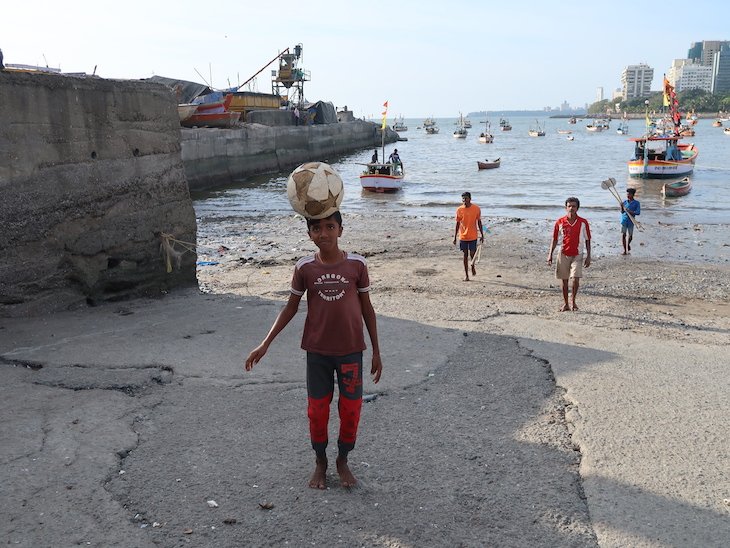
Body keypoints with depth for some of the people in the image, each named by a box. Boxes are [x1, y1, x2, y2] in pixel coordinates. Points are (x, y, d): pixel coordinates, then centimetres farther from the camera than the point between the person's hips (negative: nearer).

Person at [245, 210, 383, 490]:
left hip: (351, 350, 0)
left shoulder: (357, 264, -7)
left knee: (351, 409, 7)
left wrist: (376, 351, 3)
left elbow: (366, 307, 1)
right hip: (317, 351, 1)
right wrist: (265, 344, -2)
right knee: (317, 410, 8)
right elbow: (291, 307, 4)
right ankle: (320, 461, 30)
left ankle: (343, 461, 30)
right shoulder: (304, 267, -6)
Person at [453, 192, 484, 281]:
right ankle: (466, 275, 11)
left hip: (473, 236, -1)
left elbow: (479, 222, 3)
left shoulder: (476, 209, -4)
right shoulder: (459, 210, -2)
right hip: (462, 236, 1)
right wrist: (455, 237, 2)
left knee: (472, 254, -3)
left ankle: (472, 266, 30)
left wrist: (482, 235, 2)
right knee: (465, 255, 4)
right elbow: (457, 224, 4)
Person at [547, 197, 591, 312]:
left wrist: (588, 257, -1)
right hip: (563, 255, 1)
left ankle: (573, 301, 7)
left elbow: (587, 240, 2)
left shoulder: (583, 223, -4)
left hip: (577, 255, -1)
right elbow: (554, 239, 6)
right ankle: (566, 304, 17)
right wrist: (550, 254, 1)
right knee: (564, 280, 6)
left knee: (576, 279, -14)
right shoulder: (560, 222, -2)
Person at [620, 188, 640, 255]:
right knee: (623, 235, -6)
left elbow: (638, 212, -10)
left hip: (631, 221, -1)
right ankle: (625, 250, -1)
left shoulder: (636, 203, -1)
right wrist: (621, 207, -11)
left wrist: (629, 211, -20)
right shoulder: (625, 202, 7)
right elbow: (622, 212, 8)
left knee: (630, 236, 8)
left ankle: (628, 245, 39)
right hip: (624, 220, 1)